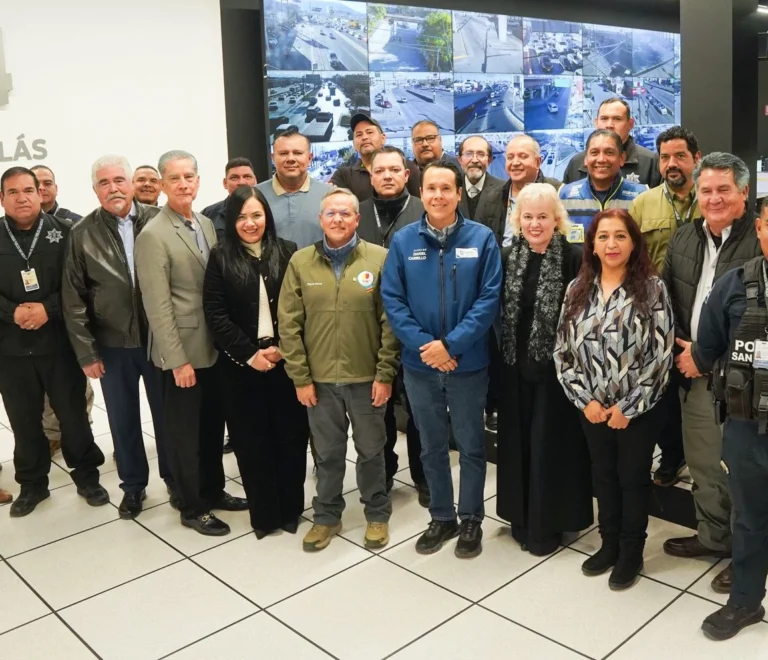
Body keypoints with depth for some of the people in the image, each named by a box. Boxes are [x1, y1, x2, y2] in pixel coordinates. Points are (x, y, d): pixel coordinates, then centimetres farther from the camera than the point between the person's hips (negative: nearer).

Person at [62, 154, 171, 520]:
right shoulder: (82, 233, -3)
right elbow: (73, 298, -2)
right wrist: (86, 351, -4)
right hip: (112, 344, 1)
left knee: (166, 413, 13)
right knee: (123, 419, 14)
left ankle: (174, 478, 32)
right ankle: (133, 484, 32)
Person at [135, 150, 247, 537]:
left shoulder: (206, 225, 8)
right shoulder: (153, 236, -15)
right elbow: (158, 306, -17)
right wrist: (178, 360, -18)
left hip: (213, 346, 7)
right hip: (183, 352, -7)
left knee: (212, 425, 18)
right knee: (184, 431, 7)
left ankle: (213, 491, 35)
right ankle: (191, 507, 23)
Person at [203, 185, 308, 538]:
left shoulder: (287, 252, 3)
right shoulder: (220, 258, 1)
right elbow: (215, 314, -4)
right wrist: (249, 353, -11)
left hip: (285, 360, 1)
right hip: (242, 364, 0)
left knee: (291, 435, 6)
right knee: (251, 440, 6)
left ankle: (291, 509, 22)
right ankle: (264, 514, 20)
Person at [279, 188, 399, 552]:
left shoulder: (380, 258, -6)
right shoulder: (300, 261, 0)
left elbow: (391, 321, -7)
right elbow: (289, 323, -1)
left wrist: (385, 374, -9)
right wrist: (300, 377, -4)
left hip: (366, 377, -1)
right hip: (319, 378, 1)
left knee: (371, 450, 14)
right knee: (328, 452, 15)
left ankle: (377, 513, 34)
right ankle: (327, 515, 34)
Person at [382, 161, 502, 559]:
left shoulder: (482, 238, -6)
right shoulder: (403, 240, -1)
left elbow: (489, 299, -10)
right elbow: (392, 300, -4)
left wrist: (451, 344, -18)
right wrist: (423, 344, -16)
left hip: (468, 363, -2)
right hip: (419, 364, 2)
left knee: (471, 445, 11)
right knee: (432, 446, 15)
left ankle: (471, 520, 29)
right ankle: (441, 518, 33)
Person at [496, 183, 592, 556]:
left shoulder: (574, 259, -10)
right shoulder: (507, 257, 3)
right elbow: (497, 310, 6)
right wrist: (501, 358, 2)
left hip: (555, 367, -4)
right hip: (515, 366, 4)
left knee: (550, 443, 5)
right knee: (517, 442, 13)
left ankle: (547, 523, 21)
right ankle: (522, 517, 29)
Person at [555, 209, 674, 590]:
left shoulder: (652, 289, -10)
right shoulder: (577, 290, 1)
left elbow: (662, 355, -13)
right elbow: (563, 350, 2)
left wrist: (628, 407, -13)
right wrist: (585, 400, -7)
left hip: (637, 410, -3)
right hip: (593, 409, 4)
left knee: (633, 479, 11)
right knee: (603, 477, 17)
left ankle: (631, 553, 30)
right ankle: (609, 544, 36)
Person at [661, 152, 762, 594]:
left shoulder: (759, 239, -12)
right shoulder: (683, 240, 9)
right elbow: (666, 301, 14)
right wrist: (681, 350, 0)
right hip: (694, 374, 6)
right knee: (702, 463, 17)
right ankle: (712, 537, 36)